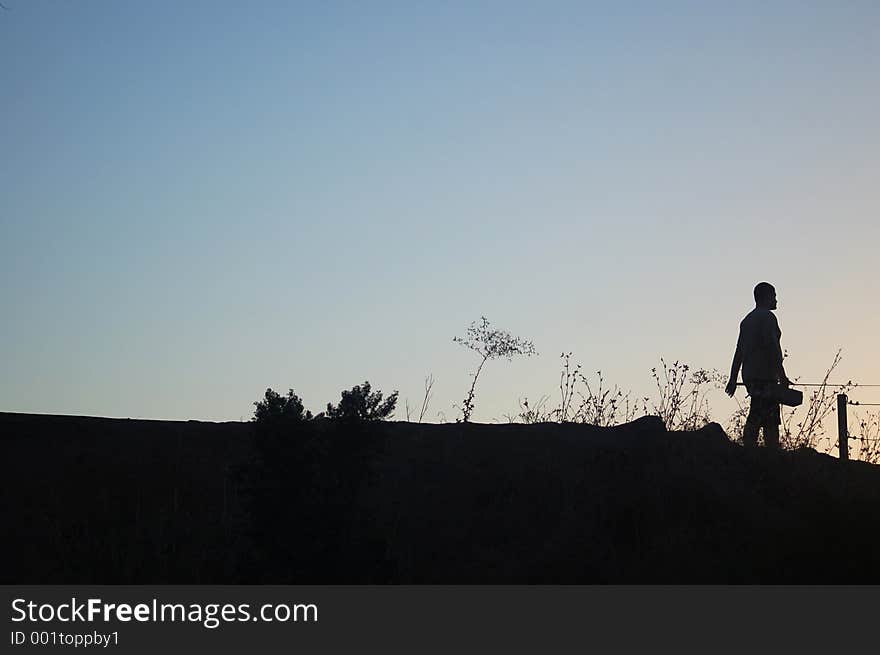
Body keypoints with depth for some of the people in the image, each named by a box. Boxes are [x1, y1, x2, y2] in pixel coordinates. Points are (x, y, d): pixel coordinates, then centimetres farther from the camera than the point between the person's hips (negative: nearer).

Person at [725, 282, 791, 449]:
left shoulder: (747, 320, 21)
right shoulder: (767, 317, -6)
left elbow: (739, 351, 19)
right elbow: (773, 347, -16)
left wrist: (733, 379, 19)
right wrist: (782, 375, -17)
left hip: (750, 376, 9)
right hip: (765, 376, -9)